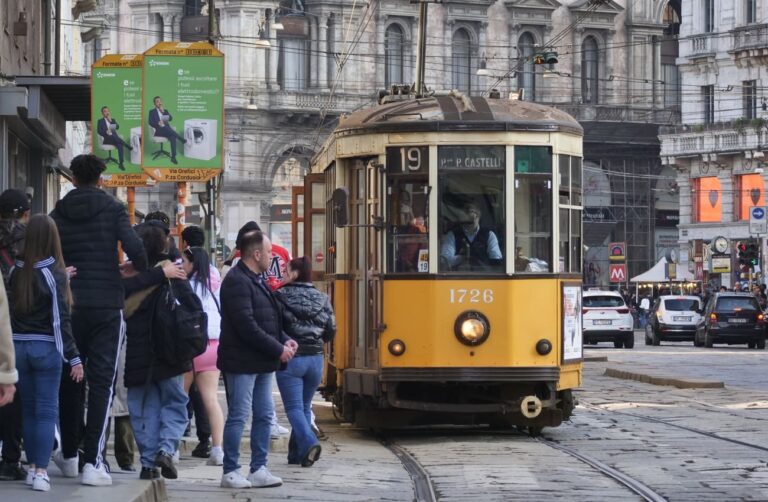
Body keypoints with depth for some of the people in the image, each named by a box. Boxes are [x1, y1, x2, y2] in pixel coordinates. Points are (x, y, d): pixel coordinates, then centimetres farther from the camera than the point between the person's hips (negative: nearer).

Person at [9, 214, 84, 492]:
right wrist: (74, 358, -10)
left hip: (19, 347, 4)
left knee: (29, 407, 15)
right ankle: (40, 471, -6)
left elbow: (10, 311, 2)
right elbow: (61, 320, -12)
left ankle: (32, 466, 20)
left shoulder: (17, 271, 2)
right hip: (46, 348, -4)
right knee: (47, 410, 0)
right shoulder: (54, 273, -10)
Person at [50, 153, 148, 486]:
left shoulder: (59, 212, 6)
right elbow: (134, 248, -12)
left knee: (70, 378, 16)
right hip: (107, 305, -2)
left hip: (69, 304, 3)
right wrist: (146, 275, 5)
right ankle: (92, 462, -10)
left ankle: (69, 454, 24)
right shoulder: (112, 209, -1)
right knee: (102, 382, -1)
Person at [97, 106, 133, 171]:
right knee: (113, 136, -36)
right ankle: (128, 146, -34)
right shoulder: (100, 121, 14)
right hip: (106, 139, -2)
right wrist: (106, 132, -18)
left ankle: (120, 163, -39)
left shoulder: (112, 120, 24)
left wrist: (111, 121, -3)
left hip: (114, 138, 2)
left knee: (119, 145, -30)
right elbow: (99, 131, -1)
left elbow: (117, 127, 7)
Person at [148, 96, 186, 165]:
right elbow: (150, 122, -2)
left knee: (172, 137, -30)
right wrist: (158, 123, -20)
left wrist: (163, 112, -3)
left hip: (166, 130, 3)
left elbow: (170, 118, 6)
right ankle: (183, 140, -30)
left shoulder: (165, 111, 23)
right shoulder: (152, 112, 12)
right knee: (167, 128, -36)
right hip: (158, 130, -3)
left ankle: (173, 157, -35)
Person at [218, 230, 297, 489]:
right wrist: (278, 349, -18)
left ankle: (258, 469, 17)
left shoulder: (257, 280, 15)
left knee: (264, 416, 11)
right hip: (243, 361, -10)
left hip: (262, 362, 10)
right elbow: (246, 325, -22)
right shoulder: (237, 282, -16)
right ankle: (230, 472, 2)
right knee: (238, 416, -4)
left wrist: (285, 340, 3)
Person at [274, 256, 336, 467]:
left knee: (294, 407, -2)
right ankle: (296, 453, 16)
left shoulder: (280, 297, -9)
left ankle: (308, 442, -25)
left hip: (289, 358, -4)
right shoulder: (322, 299, 4)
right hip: (315, 359, 4)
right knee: (305, 406, 15)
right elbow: (330, 331, 7)